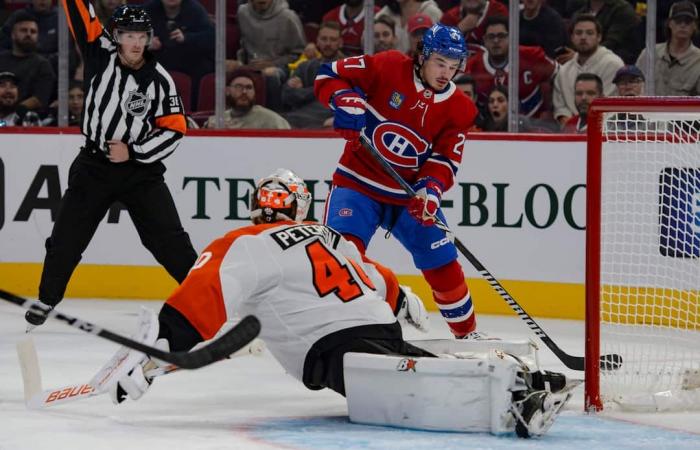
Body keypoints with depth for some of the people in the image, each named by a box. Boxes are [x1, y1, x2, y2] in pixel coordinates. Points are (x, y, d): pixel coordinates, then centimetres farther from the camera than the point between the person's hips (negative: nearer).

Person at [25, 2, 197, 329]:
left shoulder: (159, 80, -9)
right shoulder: (101, 54, -4)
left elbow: (174, 130, -9)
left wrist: (133, 152, -15)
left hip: (140, 170, -2)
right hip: (94, 164, 2)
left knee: (169, 239, -7)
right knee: (66, 238, 7)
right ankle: (46, 300, 23)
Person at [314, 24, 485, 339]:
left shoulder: (459, 110, -3)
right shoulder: (387, 68, -12)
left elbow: (445, 160, -5)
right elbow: (329, 75, -8)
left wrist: (431, 189, -25)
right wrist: (345, 100, -29)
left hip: (410, 194, 4)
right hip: (359, 182, -4)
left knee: (443, 265, 7)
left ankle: (467, 333, 26)